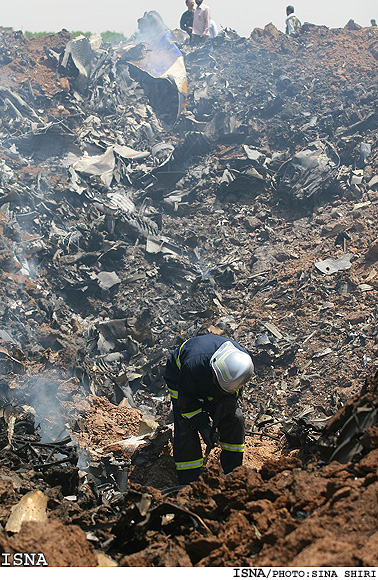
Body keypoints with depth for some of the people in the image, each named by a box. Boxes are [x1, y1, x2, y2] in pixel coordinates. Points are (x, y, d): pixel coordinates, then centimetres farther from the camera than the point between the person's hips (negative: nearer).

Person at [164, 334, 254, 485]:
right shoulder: (193, 365, -44)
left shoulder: (242, 359, -31)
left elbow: (234, 391, -10)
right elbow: (186, 400, -27)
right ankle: (188, 484, -6)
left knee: (235, 418, -6)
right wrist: (203, 426, -29)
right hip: (180, 379, -4)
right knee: (186, 429, -15)